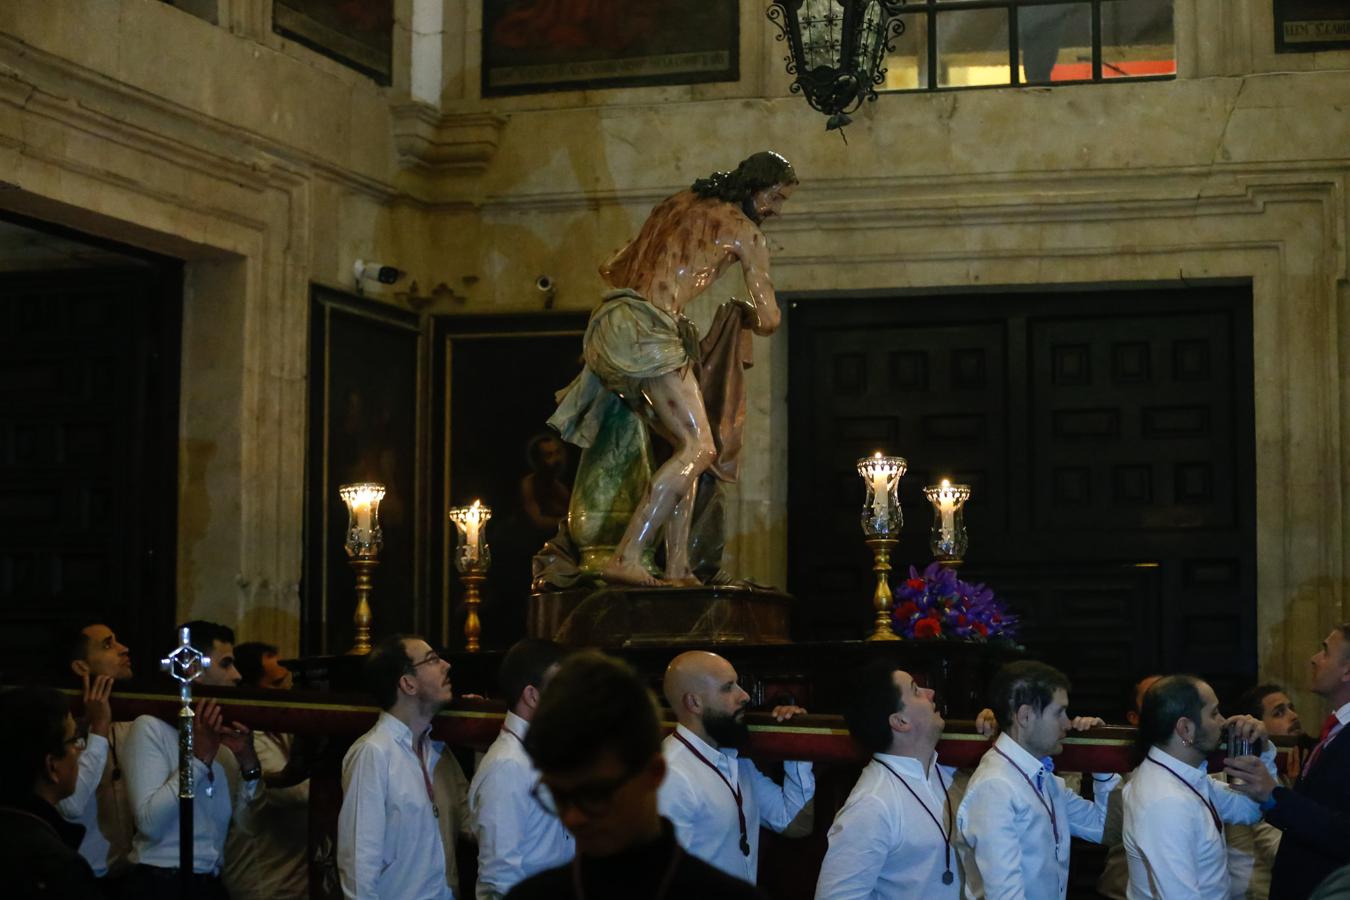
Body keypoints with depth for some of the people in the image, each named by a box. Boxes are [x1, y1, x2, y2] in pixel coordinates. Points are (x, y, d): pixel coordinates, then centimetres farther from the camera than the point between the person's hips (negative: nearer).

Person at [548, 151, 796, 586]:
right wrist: (740, 314, 26)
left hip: (608, 322, 8)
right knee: (699, 448, -11)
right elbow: (768, 321, 5)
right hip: (647, 328, -8)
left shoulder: (675, 204, 25)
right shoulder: (745, 232, 5)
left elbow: (611, 269, 31)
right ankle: (626, 557, -24)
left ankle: (677, 566, 2)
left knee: (687, 445, 11)